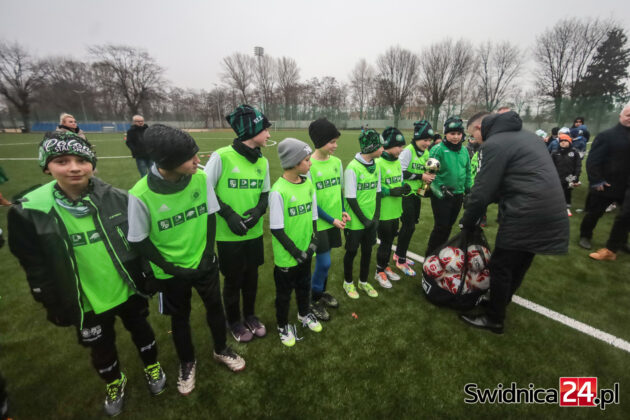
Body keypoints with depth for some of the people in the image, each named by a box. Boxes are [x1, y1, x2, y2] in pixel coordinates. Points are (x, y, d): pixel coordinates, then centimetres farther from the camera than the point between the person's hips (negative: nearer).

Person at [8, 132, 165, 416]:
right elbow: (36, 267, -5)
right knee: (101, 348, 22)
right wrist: (55, 306, -2)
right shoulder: (29, 211, -15)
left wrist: (147, 277, 1)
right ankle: (114, 382, 52)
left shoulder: (117, 198, -14)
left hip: (129, 291, 0)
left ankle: (151, 367, 51)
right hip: (86, 304, 0)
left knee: (140, 330, 23)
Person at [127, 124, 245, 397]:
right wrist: (170, 268, -14)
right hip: (171, 272, -2)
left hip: (204, 263, 2)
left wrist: (209, 253, -8)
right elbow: (139, 241, -12)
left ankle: (221, 350, 46)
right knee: (180, 317, 19)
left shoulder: (200, 178, -17)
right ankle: (187, 362, 47)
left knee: (215, 307, 18)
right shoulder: (141, 194, -24)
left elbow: (210, 216, -4)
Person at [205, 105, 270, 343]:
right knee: (233, 279, 13)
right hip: (229, 234, -5)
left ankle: (250, 315, 44)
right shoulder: (222, 156, -15)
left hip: (255, 233, 5)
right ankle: (234, 322, 38)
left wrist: (258, 209, -10)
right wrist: (228, 214, -19)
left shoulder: (263, 161, 2)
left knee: (251, 276, 19)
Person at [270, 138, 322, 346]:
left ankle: (304, 313, 52)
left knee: (304, 285, 26)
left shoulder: (308, 183, -2)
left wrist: (313, 242, -2)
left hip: (306, 251, 6)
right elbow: (276, 229, -18)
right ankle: (283, 326, 40)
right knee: (284, 292, 15)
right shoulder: (279, 190, -22)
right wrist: (295, 251, -16)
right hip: (286, 256, -5)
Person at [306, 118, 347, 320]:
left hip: (335, 221, 6)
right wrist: (331, 220, -12)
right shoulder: (309, 165, -17)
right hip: (319, 223, -6)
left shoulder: (337, 162, 3)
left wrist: (343, 211, 2)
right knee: (324, 263, 0)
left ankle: (322, 292, 38)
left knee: (324, 261, 17)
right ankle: (314, 300, 23)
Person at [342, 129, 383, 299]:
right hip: (355, 221, -6)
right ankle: (348, 282, 34)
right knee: (351, 252, 11)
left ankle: (363, 282, 38)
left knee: (367, 251, 17)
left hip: (371, 220, 6)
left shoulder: (375, 166, 3)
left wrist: (376, 217, 0)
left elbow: (377, 193, 8)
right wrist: (364, 219, -13)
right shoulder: (352, 168, -18)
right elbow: (350, 198, -17)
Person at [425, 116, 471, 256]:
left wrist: (468, 191, 15)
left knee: (448, 226, 16)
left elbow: (468, 171, 17)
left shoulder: (464, 150, 7)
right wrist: (439, 191, -20)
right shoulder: (438, 149, -12)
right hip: (441, 196, -6)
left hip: (458, 195, 6)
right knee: (441, 227, -4)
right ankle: (430, 256, 13)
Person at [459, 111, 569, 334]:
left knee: (500, 266, 3)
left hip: (526, 215, -9)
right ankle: (501, 302, 39)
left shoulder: (494, 144, -11)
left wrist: (467, 223, -1)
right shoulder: (525, 135, 19)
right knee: (519, 263, 21)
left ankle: (494, 319, 18)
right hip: (552, 212, 10)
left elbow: (482, 189, -13)